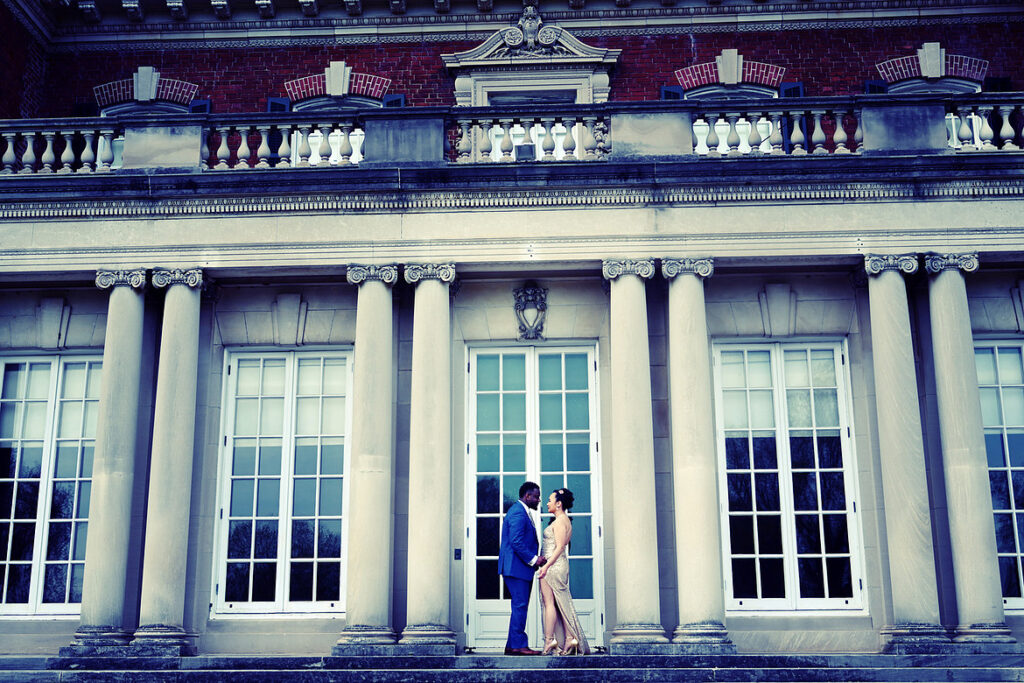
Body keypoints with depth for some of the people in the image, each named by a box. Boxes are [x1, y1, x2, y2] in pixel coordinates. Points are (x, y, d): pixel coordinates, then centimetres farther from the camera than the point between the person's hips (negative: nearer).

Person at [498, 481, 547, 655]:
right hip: (516, 568, -11)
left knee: (520, 606, 11)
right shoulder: (518, 512, -14)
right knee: (520, 606, -9)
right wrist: (533, 559, -16)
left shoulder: (521, 512, 20)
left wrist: (535, 559, 14)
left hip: (519, 568, 11)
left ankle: (512, 646, 14)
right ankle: (518, 645, -6)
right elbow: (516, 542, -21)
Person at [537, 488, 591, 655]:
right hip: (561, 565, 10)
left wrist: (545, 566, -21)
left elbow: (559, 547, -19)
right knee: (562, 603, 8)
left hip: (553, 565, -10)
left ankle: (549, 641, -5)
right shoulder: (566, 520, 17)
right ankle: (570, 639, 5)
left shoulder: (559, 521, -12)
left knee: (549, 603, -6)